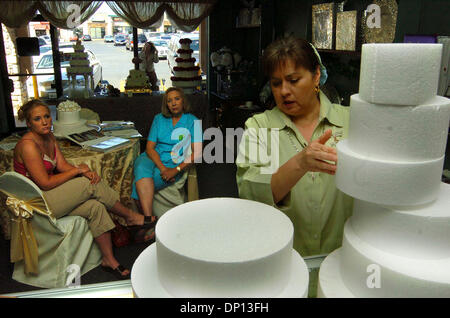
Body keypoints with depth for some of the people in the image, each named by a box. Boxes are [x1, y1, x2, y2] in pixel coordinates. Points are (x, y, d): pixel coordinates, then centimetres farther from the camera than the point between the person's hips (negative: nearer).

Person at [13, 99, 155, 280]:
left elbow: (62, 165, 5)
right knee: (90, 184, -21)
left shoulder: (49, 138, 8)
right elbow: (45, 183, -22)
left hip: (52, 197, 8)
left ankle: (108, 259, -7)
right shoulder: (28, 145, -20)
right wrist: (78, 170, -14)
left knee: (95, 207, -15)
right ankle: (131, 217, -4)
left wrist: (86, 171, -15)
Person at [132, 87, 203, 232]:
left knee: (139, 184, -28)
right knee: (142, 170, -35)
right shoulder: (159, 119, 15)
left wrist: (176, 170, -18)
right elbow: (150, 148, 5)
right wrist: (162, 168, -14)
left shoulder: (193, 121, 6)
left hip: (175, 164, -2)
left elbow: (197, 152, -4)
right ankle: (150, 220, -43)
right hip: (152, 158, 2)